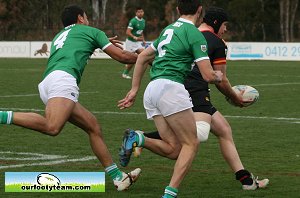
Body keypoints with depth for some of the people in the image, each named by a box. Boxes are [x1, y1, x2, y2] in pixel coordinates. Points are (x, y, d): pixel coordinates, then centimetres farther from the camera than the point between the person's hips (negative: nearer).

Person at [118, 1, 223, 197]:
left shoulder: (169, 29, 22)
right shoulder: (195, 34, -3)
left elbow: (143, 57, 26)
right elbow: (208, 76, -6)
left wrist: (134, 89, 27)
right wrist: (218, 76, 17)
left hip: (152, 90, 8)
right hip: (170, 87, -8)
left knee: (173, 149, 8)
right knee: (191, 144, -1)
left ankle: (138, 139, -15)